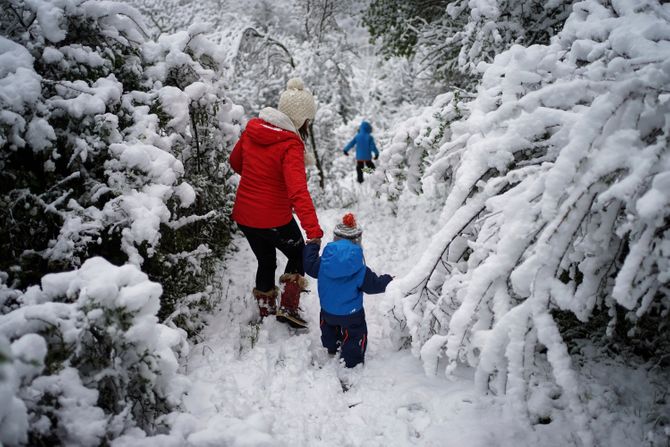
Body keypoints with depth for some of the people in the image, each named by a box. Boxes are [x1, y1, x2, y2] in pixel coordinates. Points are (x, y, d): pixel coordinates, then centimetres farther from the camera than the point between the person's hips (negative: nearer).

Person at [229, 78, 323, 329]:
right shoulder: (291, 146, -22)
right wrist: (314, 230, -42)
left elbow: (235, 162, 14)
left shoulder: (252, 129, -2)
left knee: (266, 262, 26)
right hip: (274, 219, -6)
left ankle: (266, 312, 40)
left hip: (243, 216, 6)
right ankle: (288, 308, 18)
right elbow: (298, 191, -35)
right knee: (299, 255, 22)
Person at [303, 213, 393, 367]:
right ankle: (351, 362, 27)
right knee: (354, 336, 17)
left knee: (329, 328, 34)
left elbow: (310, 266, -1)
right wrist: (388, 281, 5)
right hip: (351, 314, -4)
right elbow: (374, 285, -15)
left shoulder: (323, 263, -18)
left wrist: (312, 246, 13)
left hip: (327, 310, 5)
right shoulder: (360, 271, -25)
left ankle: (331, 349, 56)